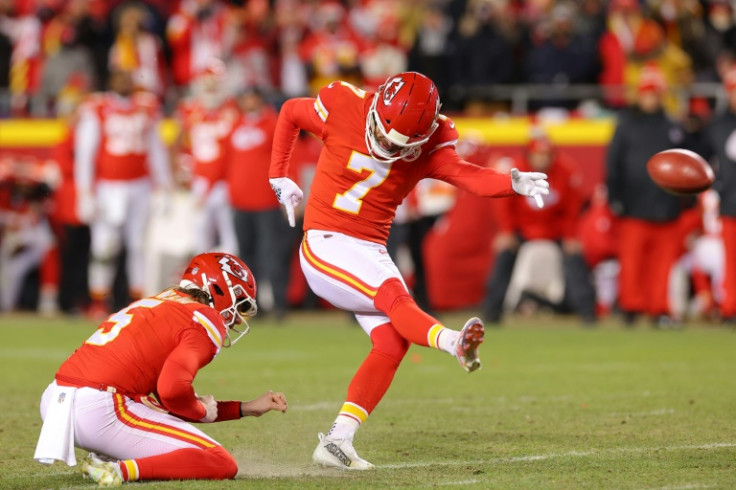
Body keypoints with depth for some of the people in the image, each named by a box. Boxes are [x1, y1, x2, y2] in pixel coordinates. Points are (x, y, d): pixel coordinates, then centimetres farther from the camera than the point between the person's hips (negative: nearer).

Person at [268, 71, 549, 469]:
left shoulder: (427, 144, -5)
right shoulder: (343, 110, -13)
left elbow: (465, 175, -23)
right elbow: (290, 113, 6)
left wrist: (514, 182, -42)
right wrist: (279, 178, 3)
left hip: (372, 252, 5)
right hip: (325, 244, -5)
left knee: (392, 342, -9)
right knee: (394, 295, -28)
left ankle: (336, 441, -8)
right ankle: (454, 343, -52)